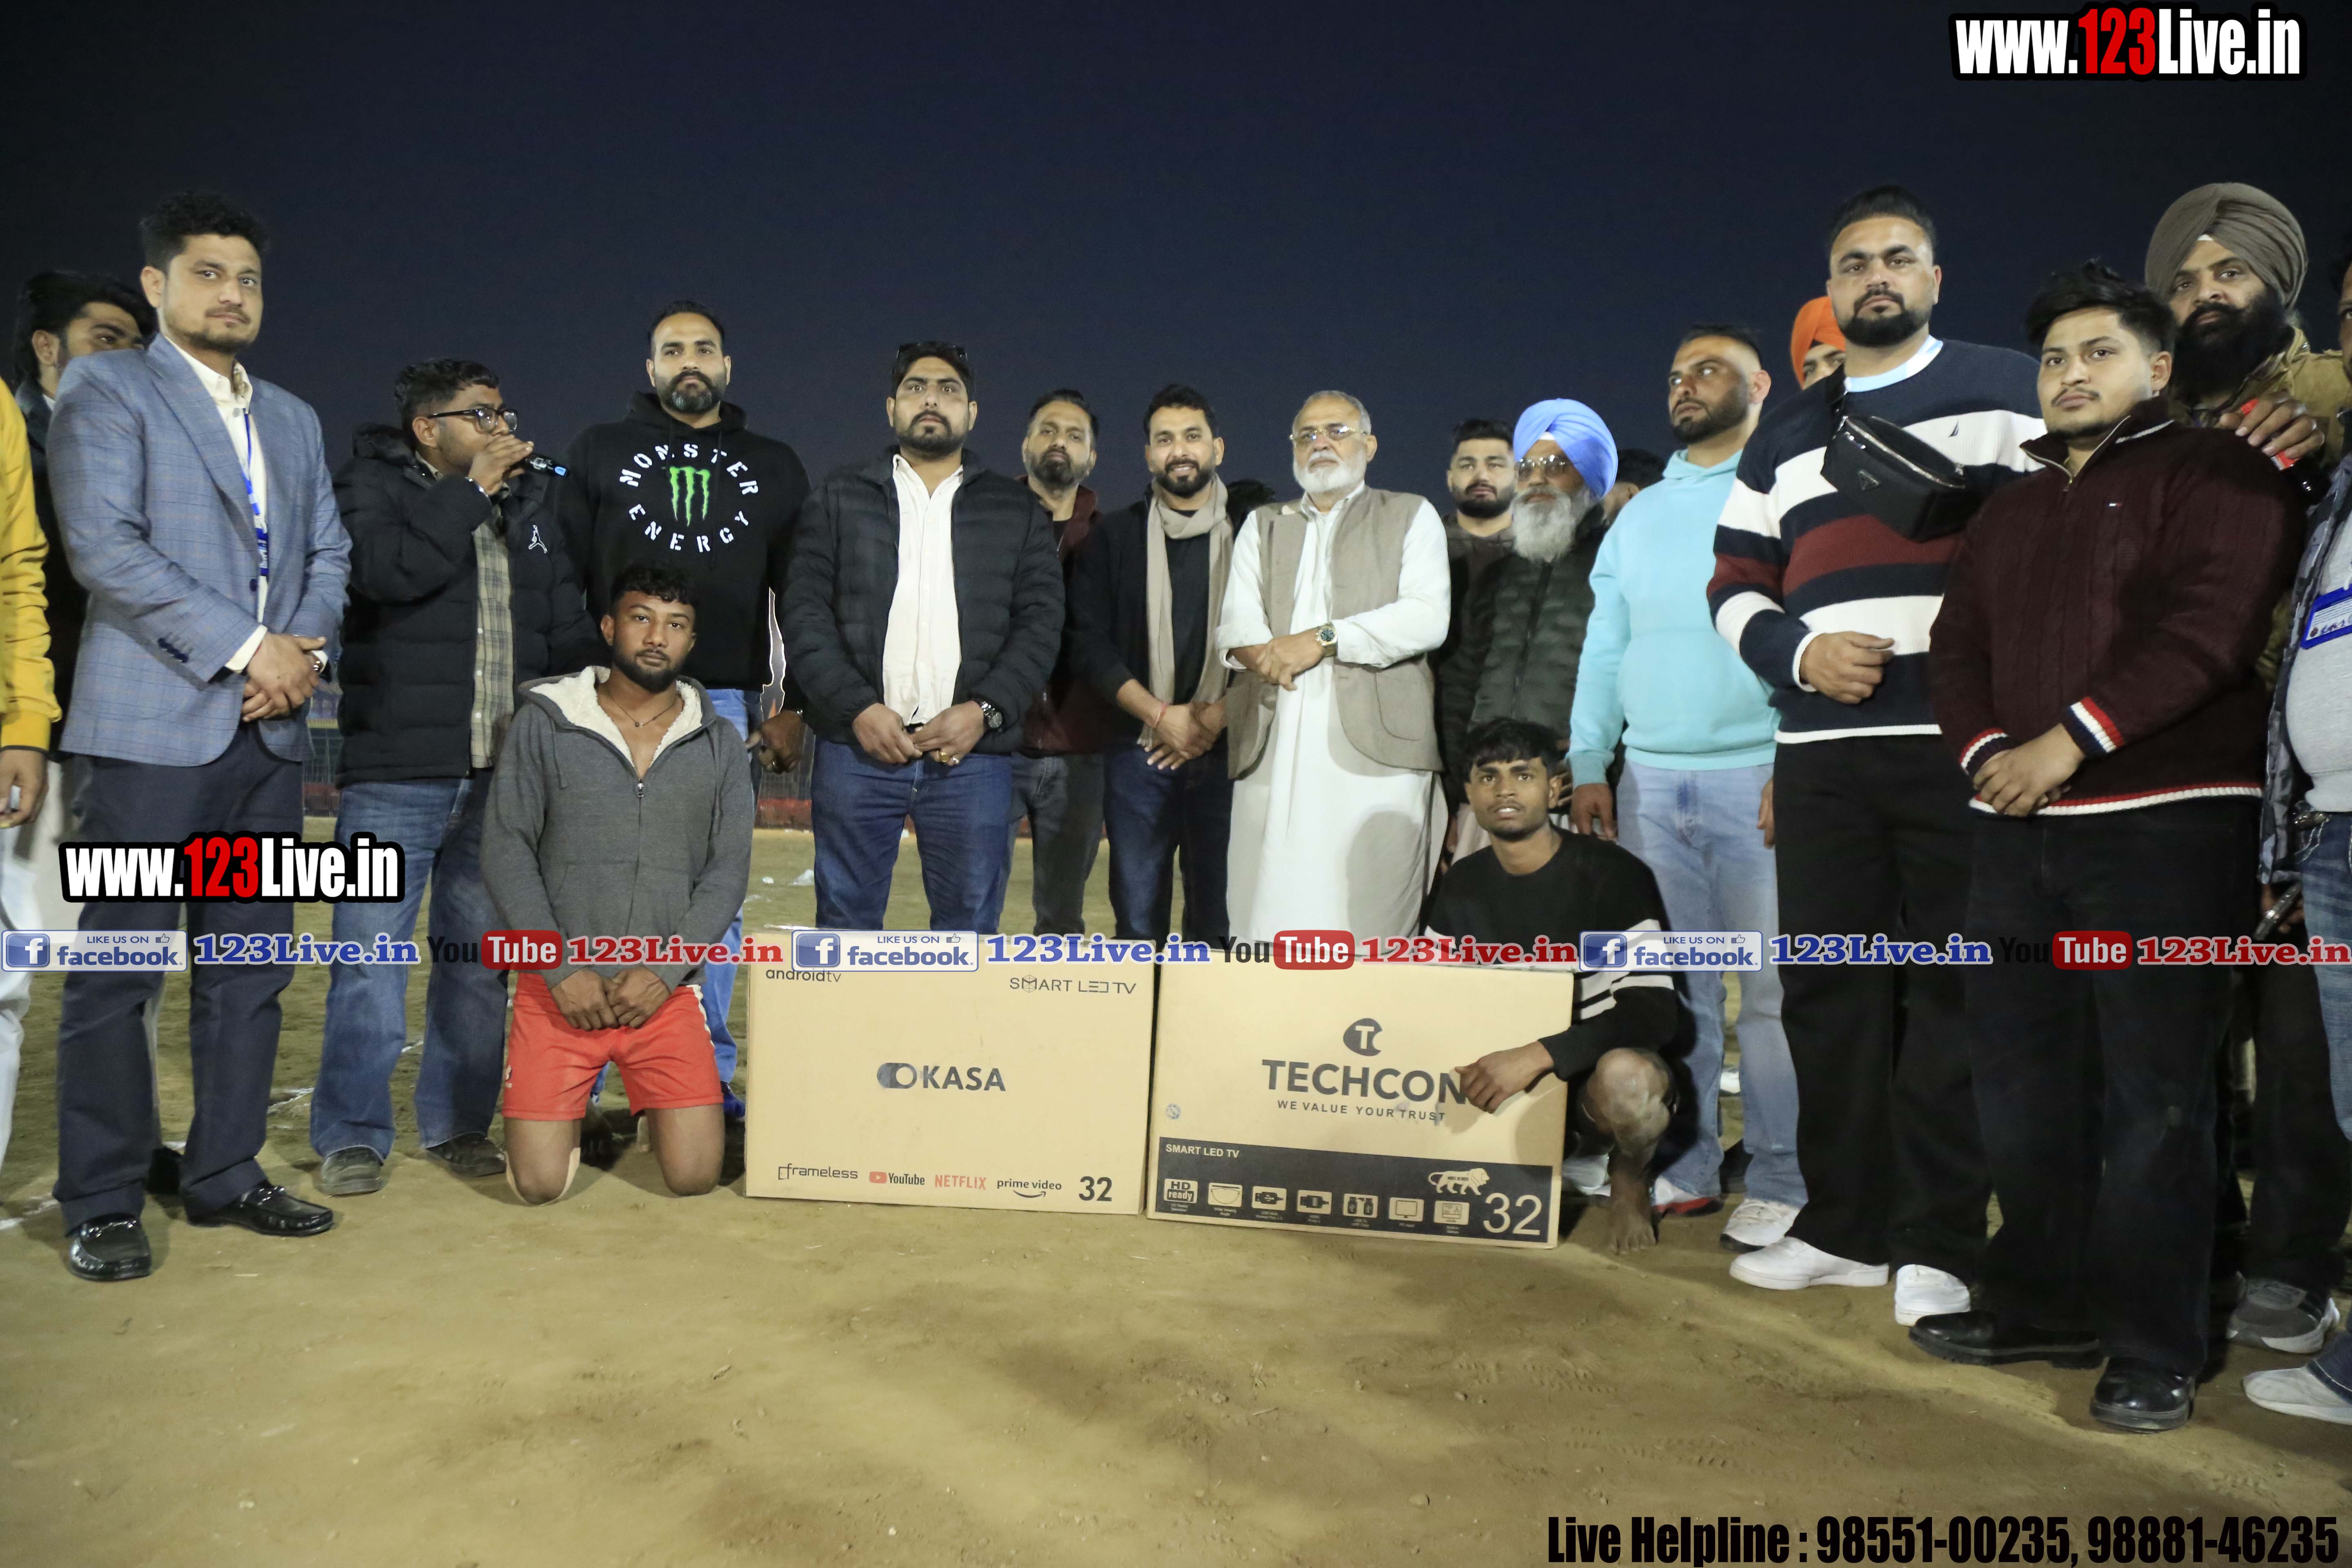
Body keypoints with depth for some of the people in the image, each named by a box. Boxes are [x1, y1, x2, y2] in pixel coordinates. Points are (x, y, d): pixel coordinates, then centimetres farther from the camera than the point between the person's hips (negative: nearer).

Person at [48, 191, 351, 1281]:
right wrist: (247, 648, -15)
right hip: (153, 726, -6)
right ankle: (102, 1207, 10)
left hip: (269, 729, 6)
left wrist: (307, 649, -4)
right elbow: (104, 547, -10)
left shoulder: (293, 420, 20)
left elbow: (329, 551, 15)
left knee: (251, 967, 9)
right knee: (117, 973, -1)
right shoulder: (104, 390, 2)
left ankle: (226, 1175, 19)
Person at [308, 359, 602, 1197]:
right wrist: (472, 491, -11)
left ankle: (458, 1125, 21)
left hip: (504, 772, 4)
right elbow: (387, 570, -19)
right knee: (371, 953, -2)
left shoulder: (529, 501, 16)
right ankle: (352, 1136, 11)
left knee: (480, 956, 10)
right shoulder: (372, 484, 2)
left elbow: (569, 629, 18)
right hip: (396, 771, -4)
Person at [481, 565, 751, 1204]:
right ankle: (571, 1107, 26)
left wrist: (665, 972, -10)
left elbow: (728, 870, 2)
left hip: (664, 990, 1)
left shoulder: (718, 743, 5)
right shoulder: (543, 723, 1)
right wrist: (562, 969, -11)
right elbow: (506, 851, -2)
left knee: (694, 1175, -8)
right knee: (539, 1183, -7)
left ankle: (652, 1105, 26)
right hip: (558, 987, -1)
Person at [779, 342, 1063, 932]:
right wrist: (857, 708, -10)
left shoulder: (1018, 511, 13)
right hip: (857, 747, 0)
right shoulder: (840, 498, 12)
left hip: (973, 754, 0)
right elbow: (804, 612, 4)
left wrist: (985, 711, -10)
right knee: (847, 923, 5)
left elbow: (1041, 623, 5)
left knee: (969, 929, 2)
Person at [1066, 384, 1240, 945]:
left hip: (1227, 749, -1)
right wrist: (1161, 715, -8)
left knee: (1219, 922, 1)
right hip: (1139, 750, 1)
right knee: (1137, 923, 2)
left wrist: (1219, 715, -11)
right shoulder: (1116, 536, 11)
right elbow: (1088, 642, 2)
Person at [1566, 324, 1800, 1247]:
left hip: (1757, 780, -5)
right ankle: (1684, 1168, 18)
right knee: (1671, 988, 9)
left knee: (1771, 990, -2)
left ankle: (1780, 1187, 7)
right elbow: (1603, 649, 15)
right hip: (1650, 781, 5)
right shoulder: (1639, 515, 17)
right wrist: (1587, 766, 7)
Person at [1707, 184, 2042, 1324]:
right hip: (1820, 751, 4)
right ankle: (1845, 1227, 18)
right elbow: (1735, 586, 17)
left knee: (1953, 993, -2)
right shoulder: (1786, 433, 20)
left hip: (1964, 745, -4)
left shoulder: (2008, 393, 8)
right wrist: (1800, 652, -3)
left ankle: (1939, 1247, 7)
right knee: (1828, 992, 6)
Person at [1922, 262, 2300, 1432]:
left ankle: (2156, 1348, 7)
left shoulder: (2214, 475, 2)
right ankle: (2045, 1304, 23)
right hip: (2018, 827, 6)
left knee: (2152, 1092, -4)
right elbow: (1958, 649, 14)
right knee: (2023, 1079, 9)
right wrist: (1987, 751, -5)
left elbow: (2210, 626, -13)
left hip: (2166, 821, -6)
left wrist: (2071, 738, -19)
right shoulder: (2010, 511, 22)